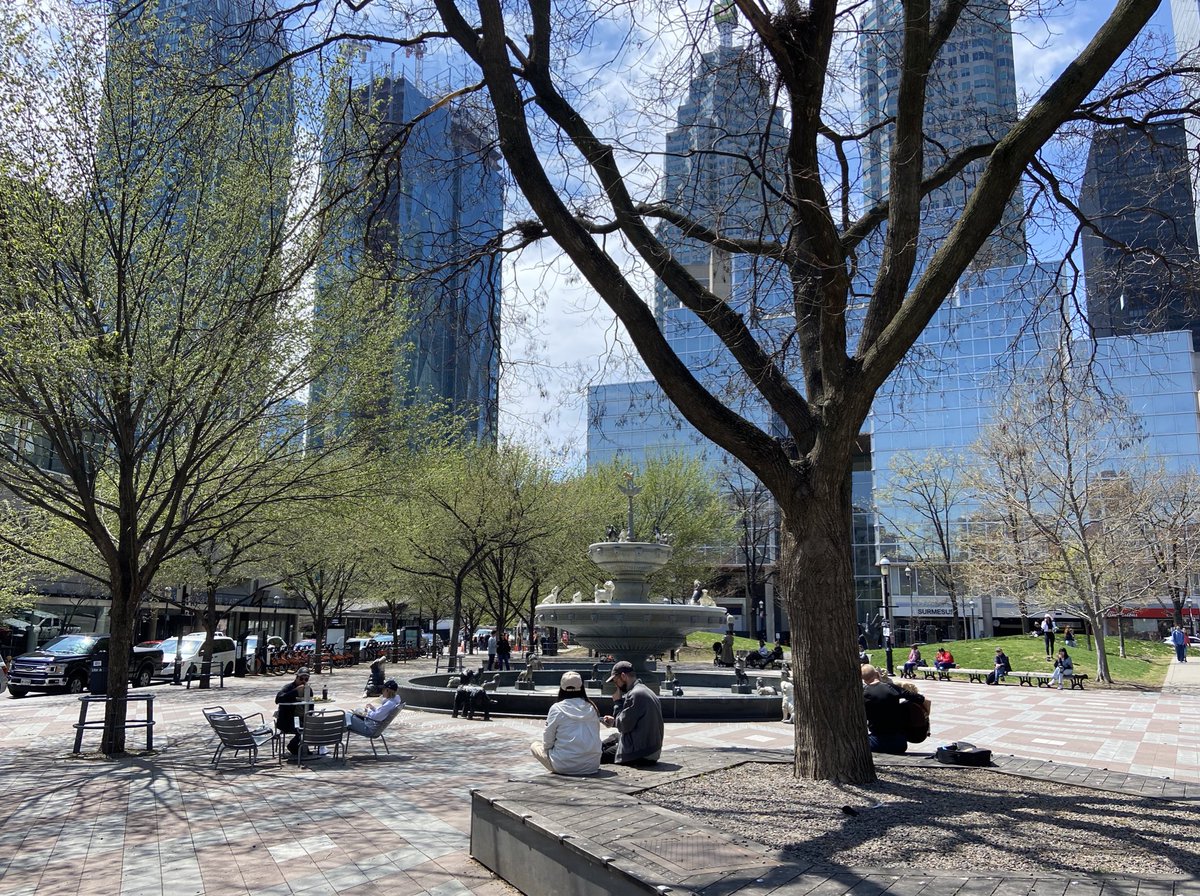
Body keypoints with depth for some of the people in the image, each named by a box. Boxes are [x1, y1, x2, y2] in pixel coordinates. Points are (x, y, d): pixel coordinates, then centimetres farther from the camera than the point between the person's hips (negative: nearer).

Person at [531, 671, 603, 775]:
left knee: (534, 745, 17)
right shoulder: (591, 708, 1)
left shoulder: (556, 709, -8)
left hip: (564, 766, -4)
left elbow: (547, 742, -4)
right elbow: (596, 736, 8)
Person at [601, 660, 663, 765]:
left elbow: (623, 726, -16)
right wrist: (614, 722, 11)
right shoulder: (646, 691, 12)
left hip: (641, 755, -10)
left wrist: (617, 702, -6)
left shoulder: (635, 695, -19)